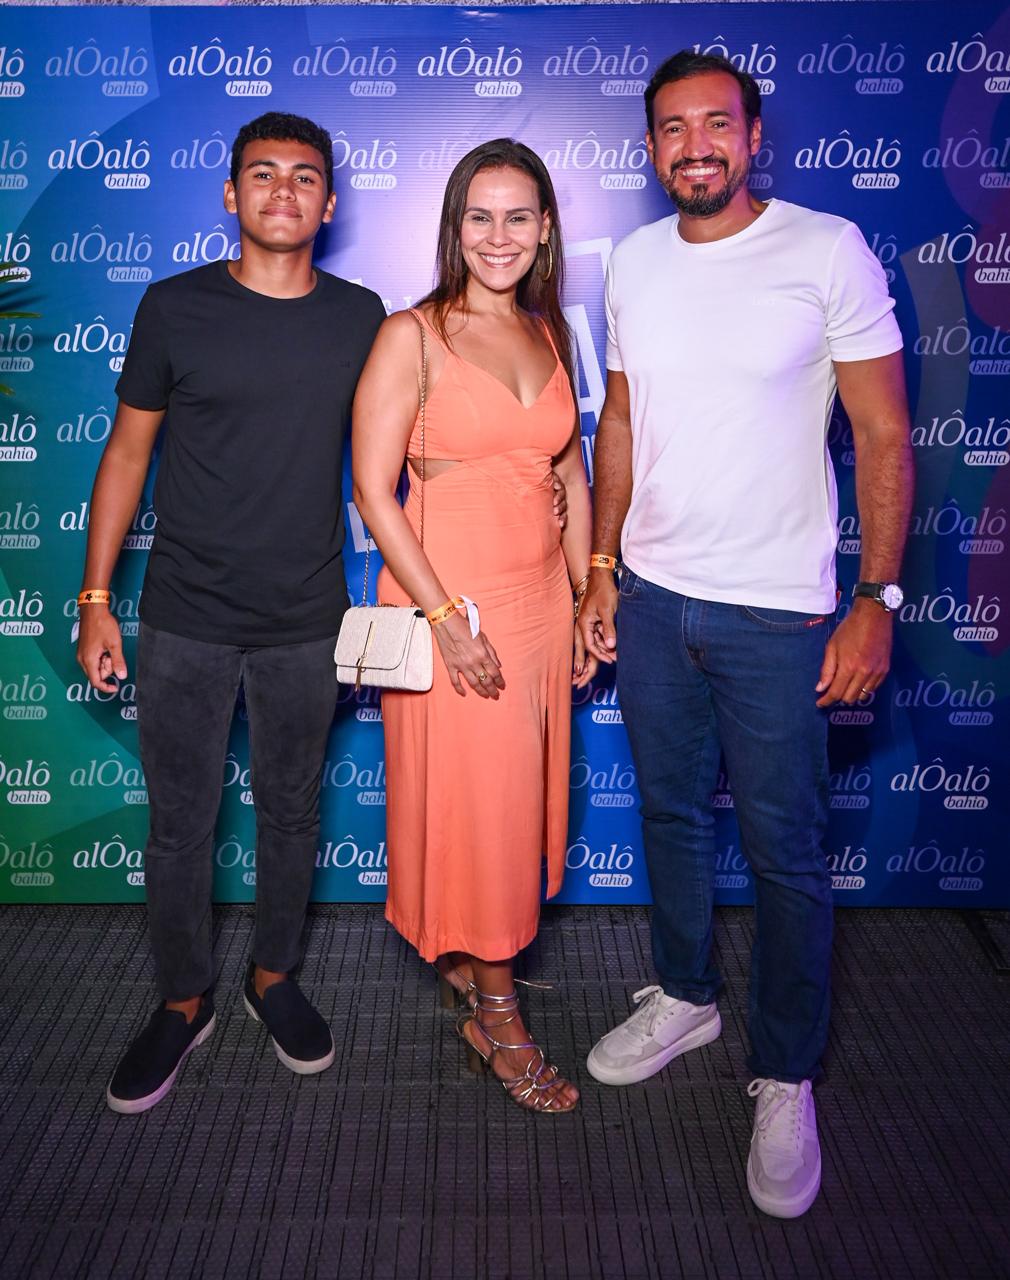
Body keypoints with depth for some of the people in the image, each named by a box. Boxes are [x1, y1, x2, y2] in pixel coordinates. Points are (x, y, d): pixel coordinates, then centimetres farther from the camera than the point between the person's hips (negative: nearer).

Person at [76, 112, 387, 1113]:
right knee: (180, 821, 9)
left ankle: (274, 976, 37)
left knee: (291, 812, 14)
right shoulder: (175, 307, -2)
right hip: (185, 619, -1)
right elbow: (127, 450, 3)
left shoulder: (361, 317, 2)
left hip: (307, 621, 1)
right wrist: (94, 597, -1)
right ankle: (183, 1002, 30)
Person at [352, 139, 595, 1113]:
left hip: (538, 596, 6)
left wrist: (588, 599, 10)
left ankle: (463, 954, 36)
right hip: (444, 599, -6)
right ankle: (496, 1014, 20)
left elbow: (570, 475, 14)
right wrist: (448, 617, -16)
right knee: (469, 802, 3)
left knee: (521, 796, 13)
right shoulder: (412, 336, -8)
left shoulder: (550, 333, 10)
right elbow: (373, 492, -11)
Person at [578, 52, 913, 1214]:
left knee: (784, 849, 4)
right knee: (669, 812, 17)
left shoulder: (828, 250, -7)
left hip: (775, 611, -4)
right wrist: (601, 570, 11)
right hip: (652, 595, 5)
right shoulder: (633, 263, 7)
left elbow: (884, 436, -7)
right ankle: (684, 998, 39)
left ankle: (785, 1079, 23)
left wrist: (876, 600, -12)